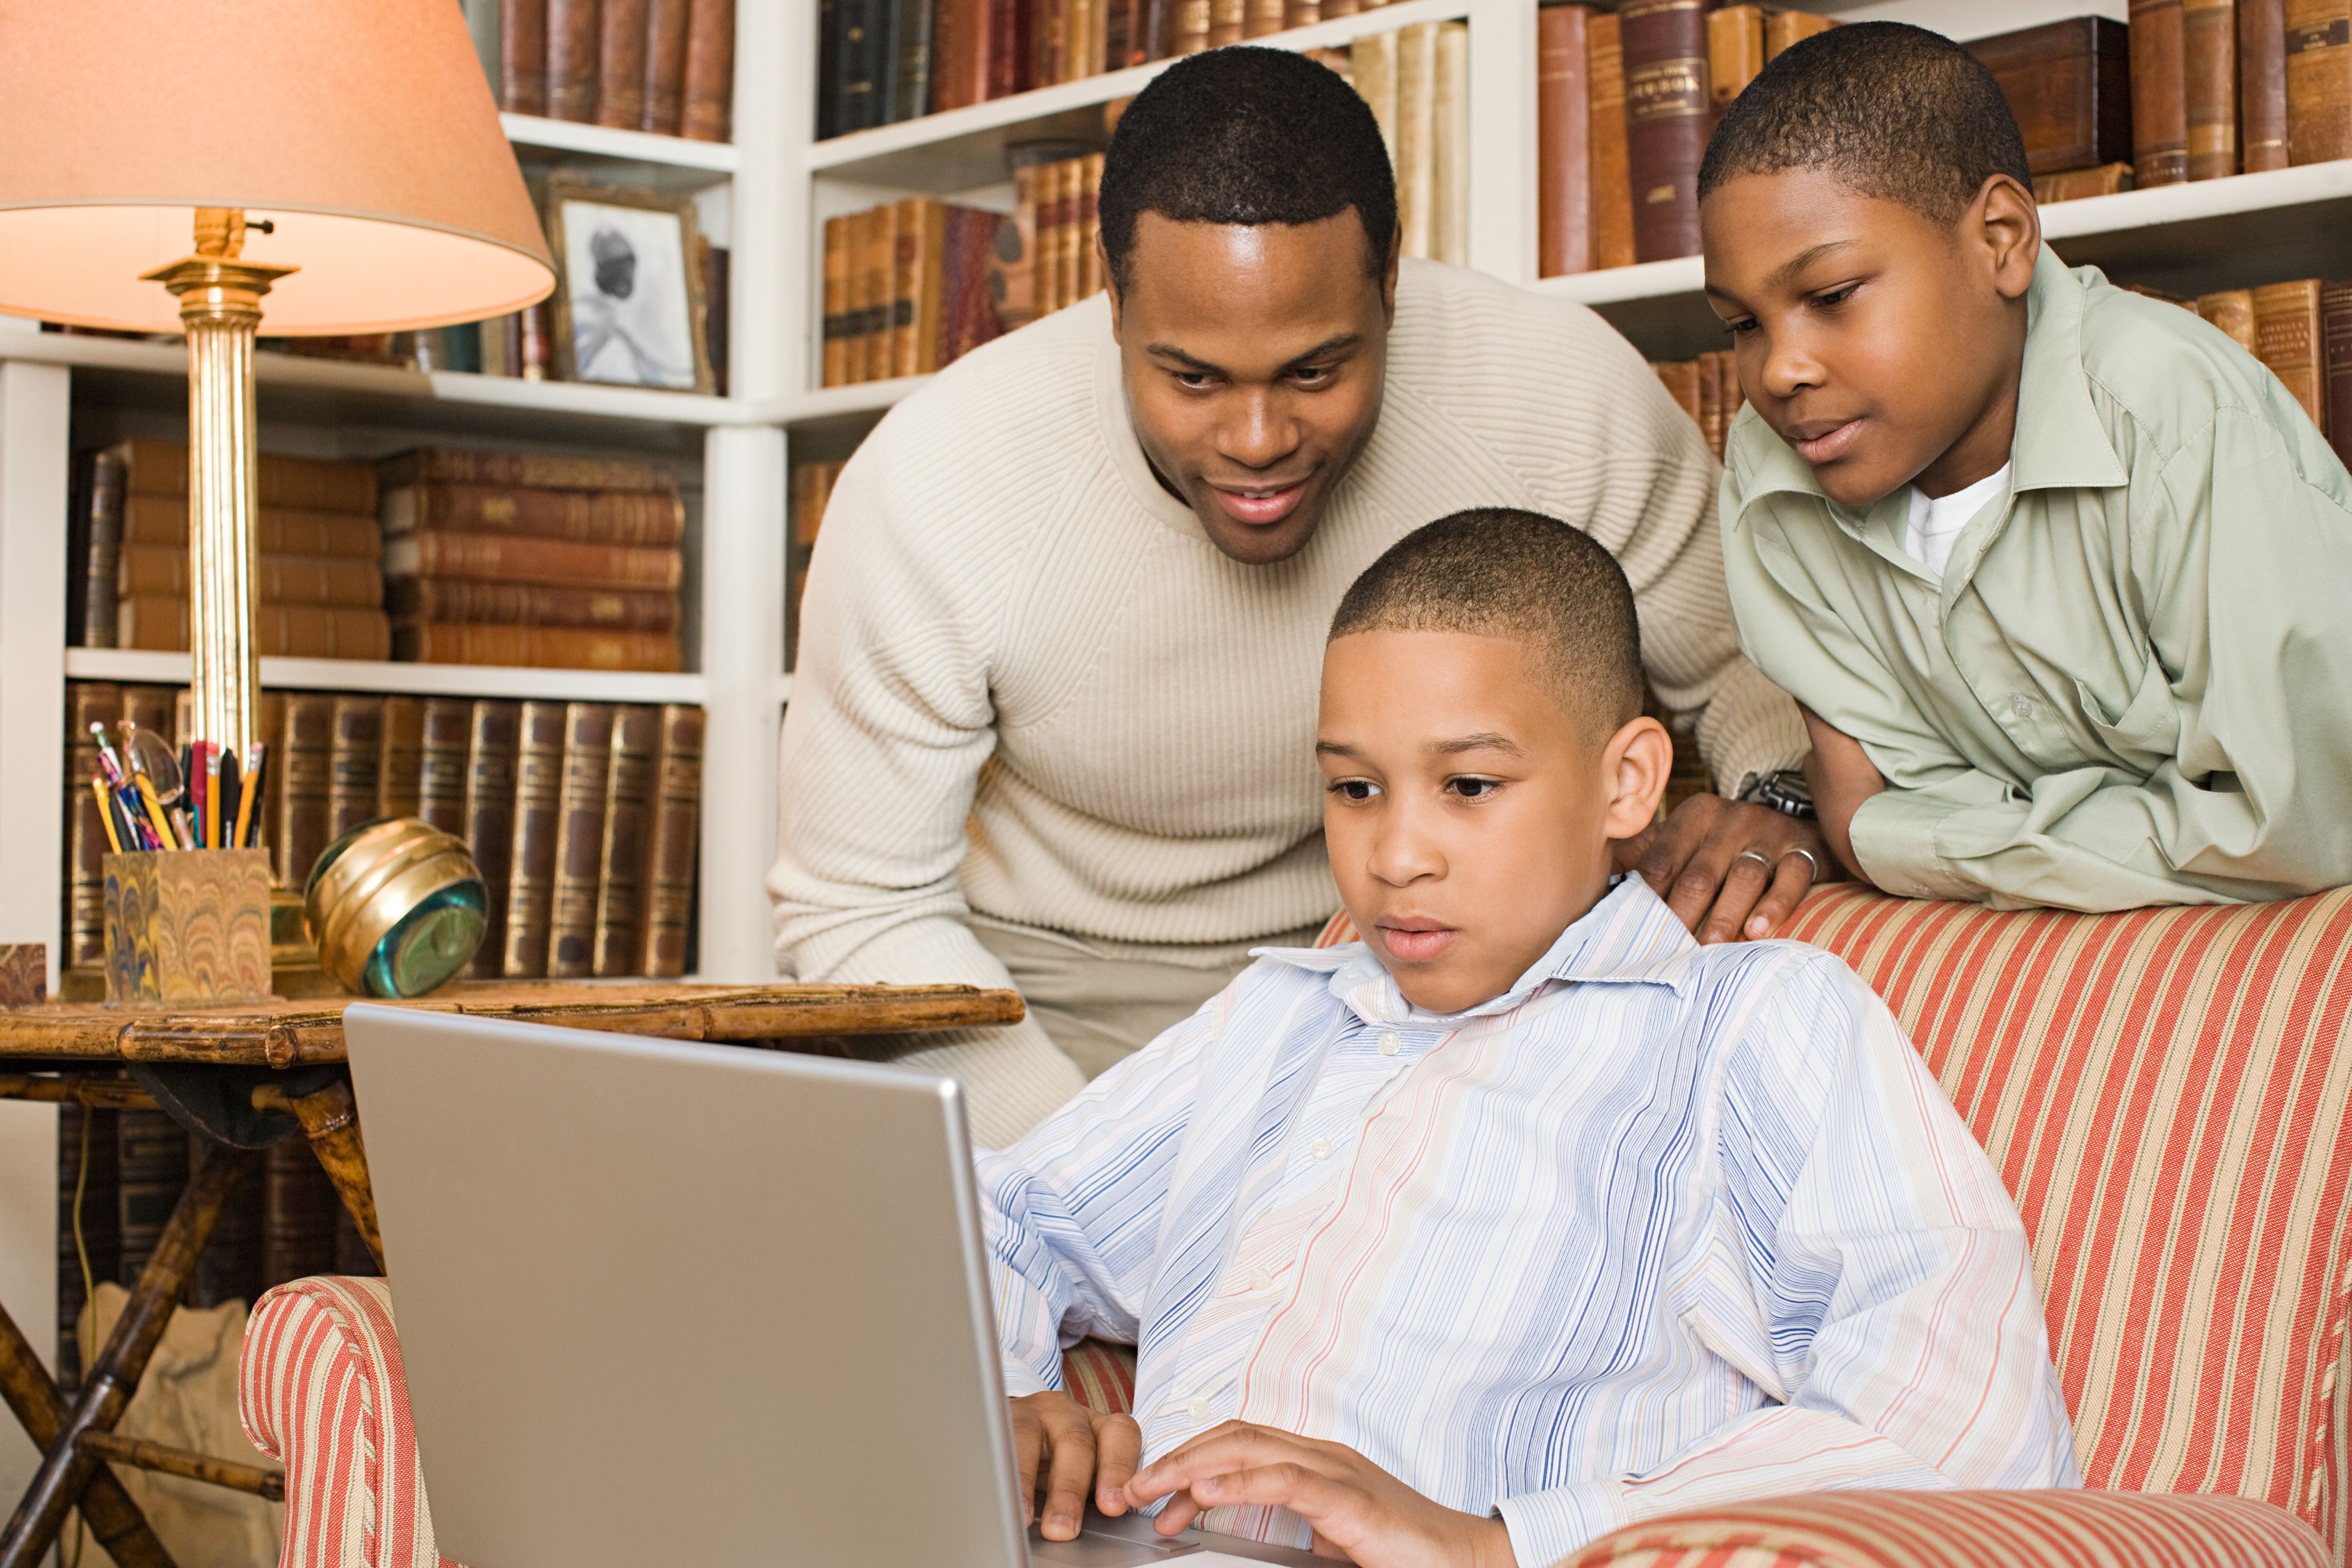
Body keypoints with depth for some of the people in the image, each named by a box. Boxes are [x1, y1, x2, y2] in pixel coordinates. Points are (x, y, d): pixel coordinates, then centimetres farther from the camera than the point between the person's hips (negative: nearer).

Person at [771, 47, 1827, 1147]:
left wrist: (1779, 800, -26)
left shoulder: (1565, 393, -20)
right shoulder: (927, 489, -22)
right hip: (1049, 1006, -1)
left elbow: (1756, 673, -2)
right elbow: (862, 911, -13)